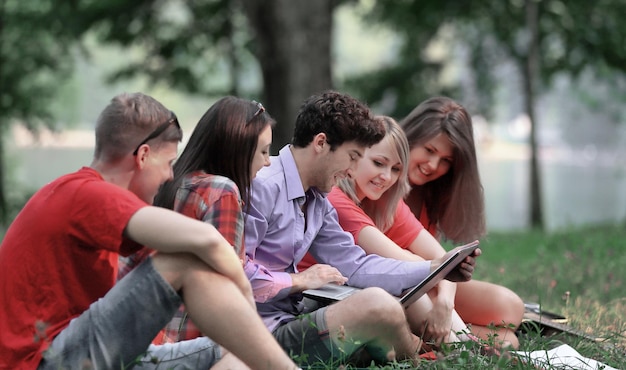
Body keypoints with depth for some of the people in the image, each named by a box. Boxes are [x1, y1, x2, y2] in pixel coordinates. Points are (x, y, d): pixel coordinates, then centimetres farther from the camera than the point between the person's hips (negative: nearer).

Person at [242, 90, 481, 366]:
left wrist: (434, 269, 5)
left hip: (293, 317, 10)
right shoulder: (262, 187, -17)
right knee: (378, 303, -22)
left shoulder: (317, 202, 16)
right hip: (267, 330, -10)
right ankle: (411, 359, 5)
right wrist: (298, 281, -14)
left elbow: (354, 264, 12)